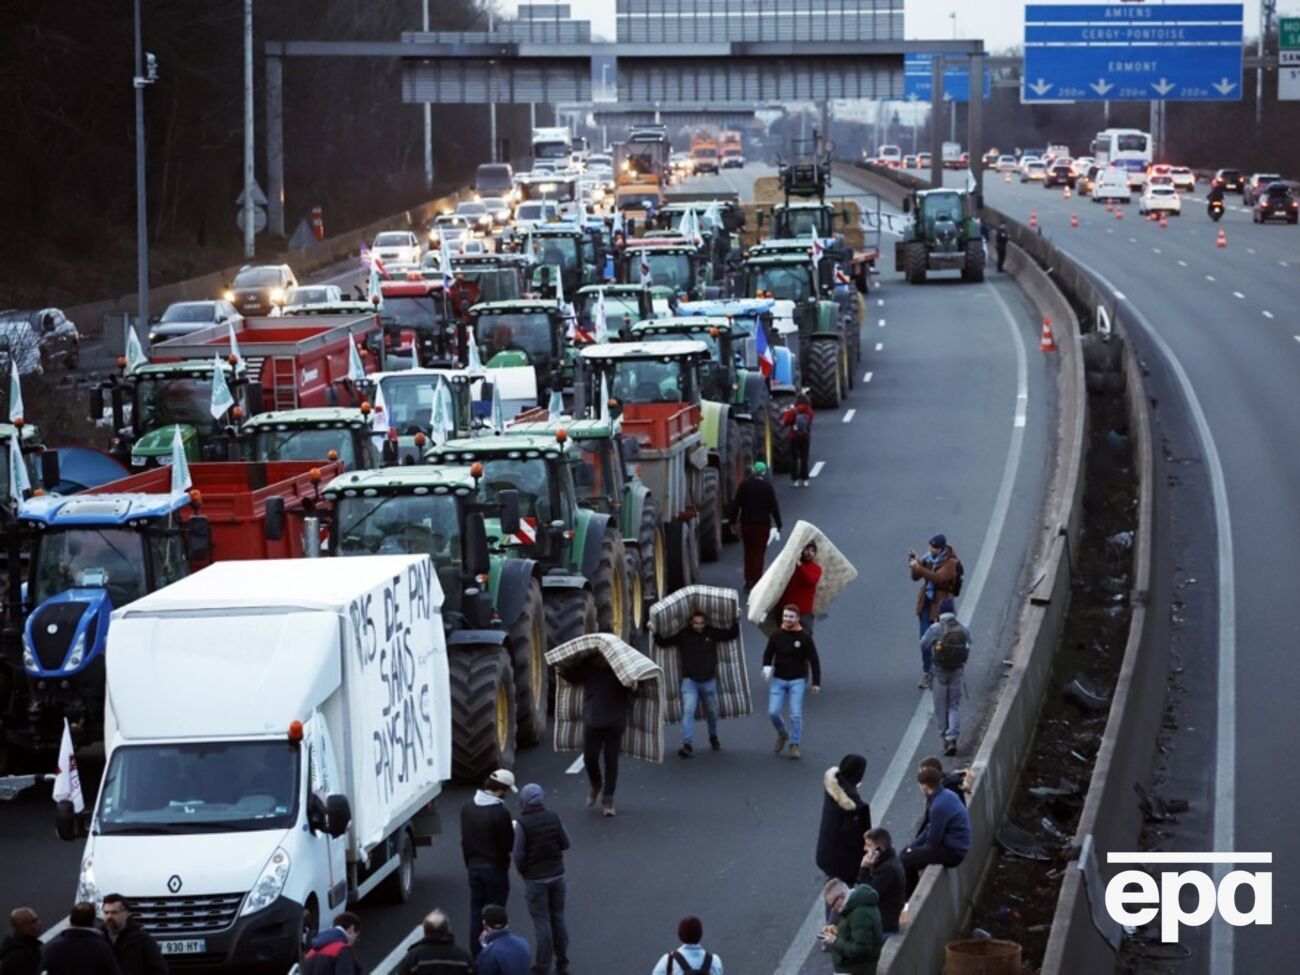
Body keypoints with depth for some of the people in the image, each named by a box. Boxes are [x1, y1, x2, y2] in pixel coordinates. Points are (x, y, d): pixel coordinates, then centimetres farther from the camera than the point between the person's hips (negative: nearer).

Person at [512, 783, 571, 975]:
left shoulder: (523, 824, -17)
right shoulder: (554, 818, -6)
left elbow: (519, 855, -15)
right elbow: (566, 843, 1)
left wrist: (522, 871, 3)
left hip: (535, 878, -4)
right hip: (556, 875, 4)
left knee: (541, 921, 2)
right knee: (558, 918, 15)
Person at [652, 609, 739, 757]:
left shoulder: (712, 633, -3)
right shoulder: (683, 635, -6)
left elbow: (732, 634, 4)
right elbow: (664, 642, -6)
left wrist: (736, 620, -8)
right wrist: (655, 633, -21)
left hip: (709, 681, 2)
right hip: (689, 681, -2)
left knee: (712, 712, 17)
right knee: (688, 711, -16)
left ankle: (713, 738, 43)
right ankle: (688, 745, -19)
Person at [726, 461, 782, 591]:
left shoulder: (744, 484, -2)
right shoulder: (767, 486, -6)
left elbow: (736, 504, -3)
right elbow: (774, 507, -5)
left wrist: (732, 522, 2)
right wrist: (778, 525, 1)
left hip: (746, 523, 2)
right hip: (763, 524, -2)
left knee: (749, 552, 14)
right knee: (759, 553, 1)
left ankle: (749, 581, 14)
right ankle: (756, 581, -5)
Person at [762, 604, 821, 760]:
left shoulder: (805, 638, -7)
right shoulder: (776, 636, -1)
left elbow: (814, 661, -3)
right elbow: (768, 654, 10)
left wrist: (816, 682, -5)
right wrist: (766, 666, -12)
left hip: (797, 680, -2)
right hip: (779, 680, 2)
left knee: (796, 714, -6)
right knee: (773, 712, -5)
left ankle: (795, 745, 6)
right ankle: (782, 734, 24)